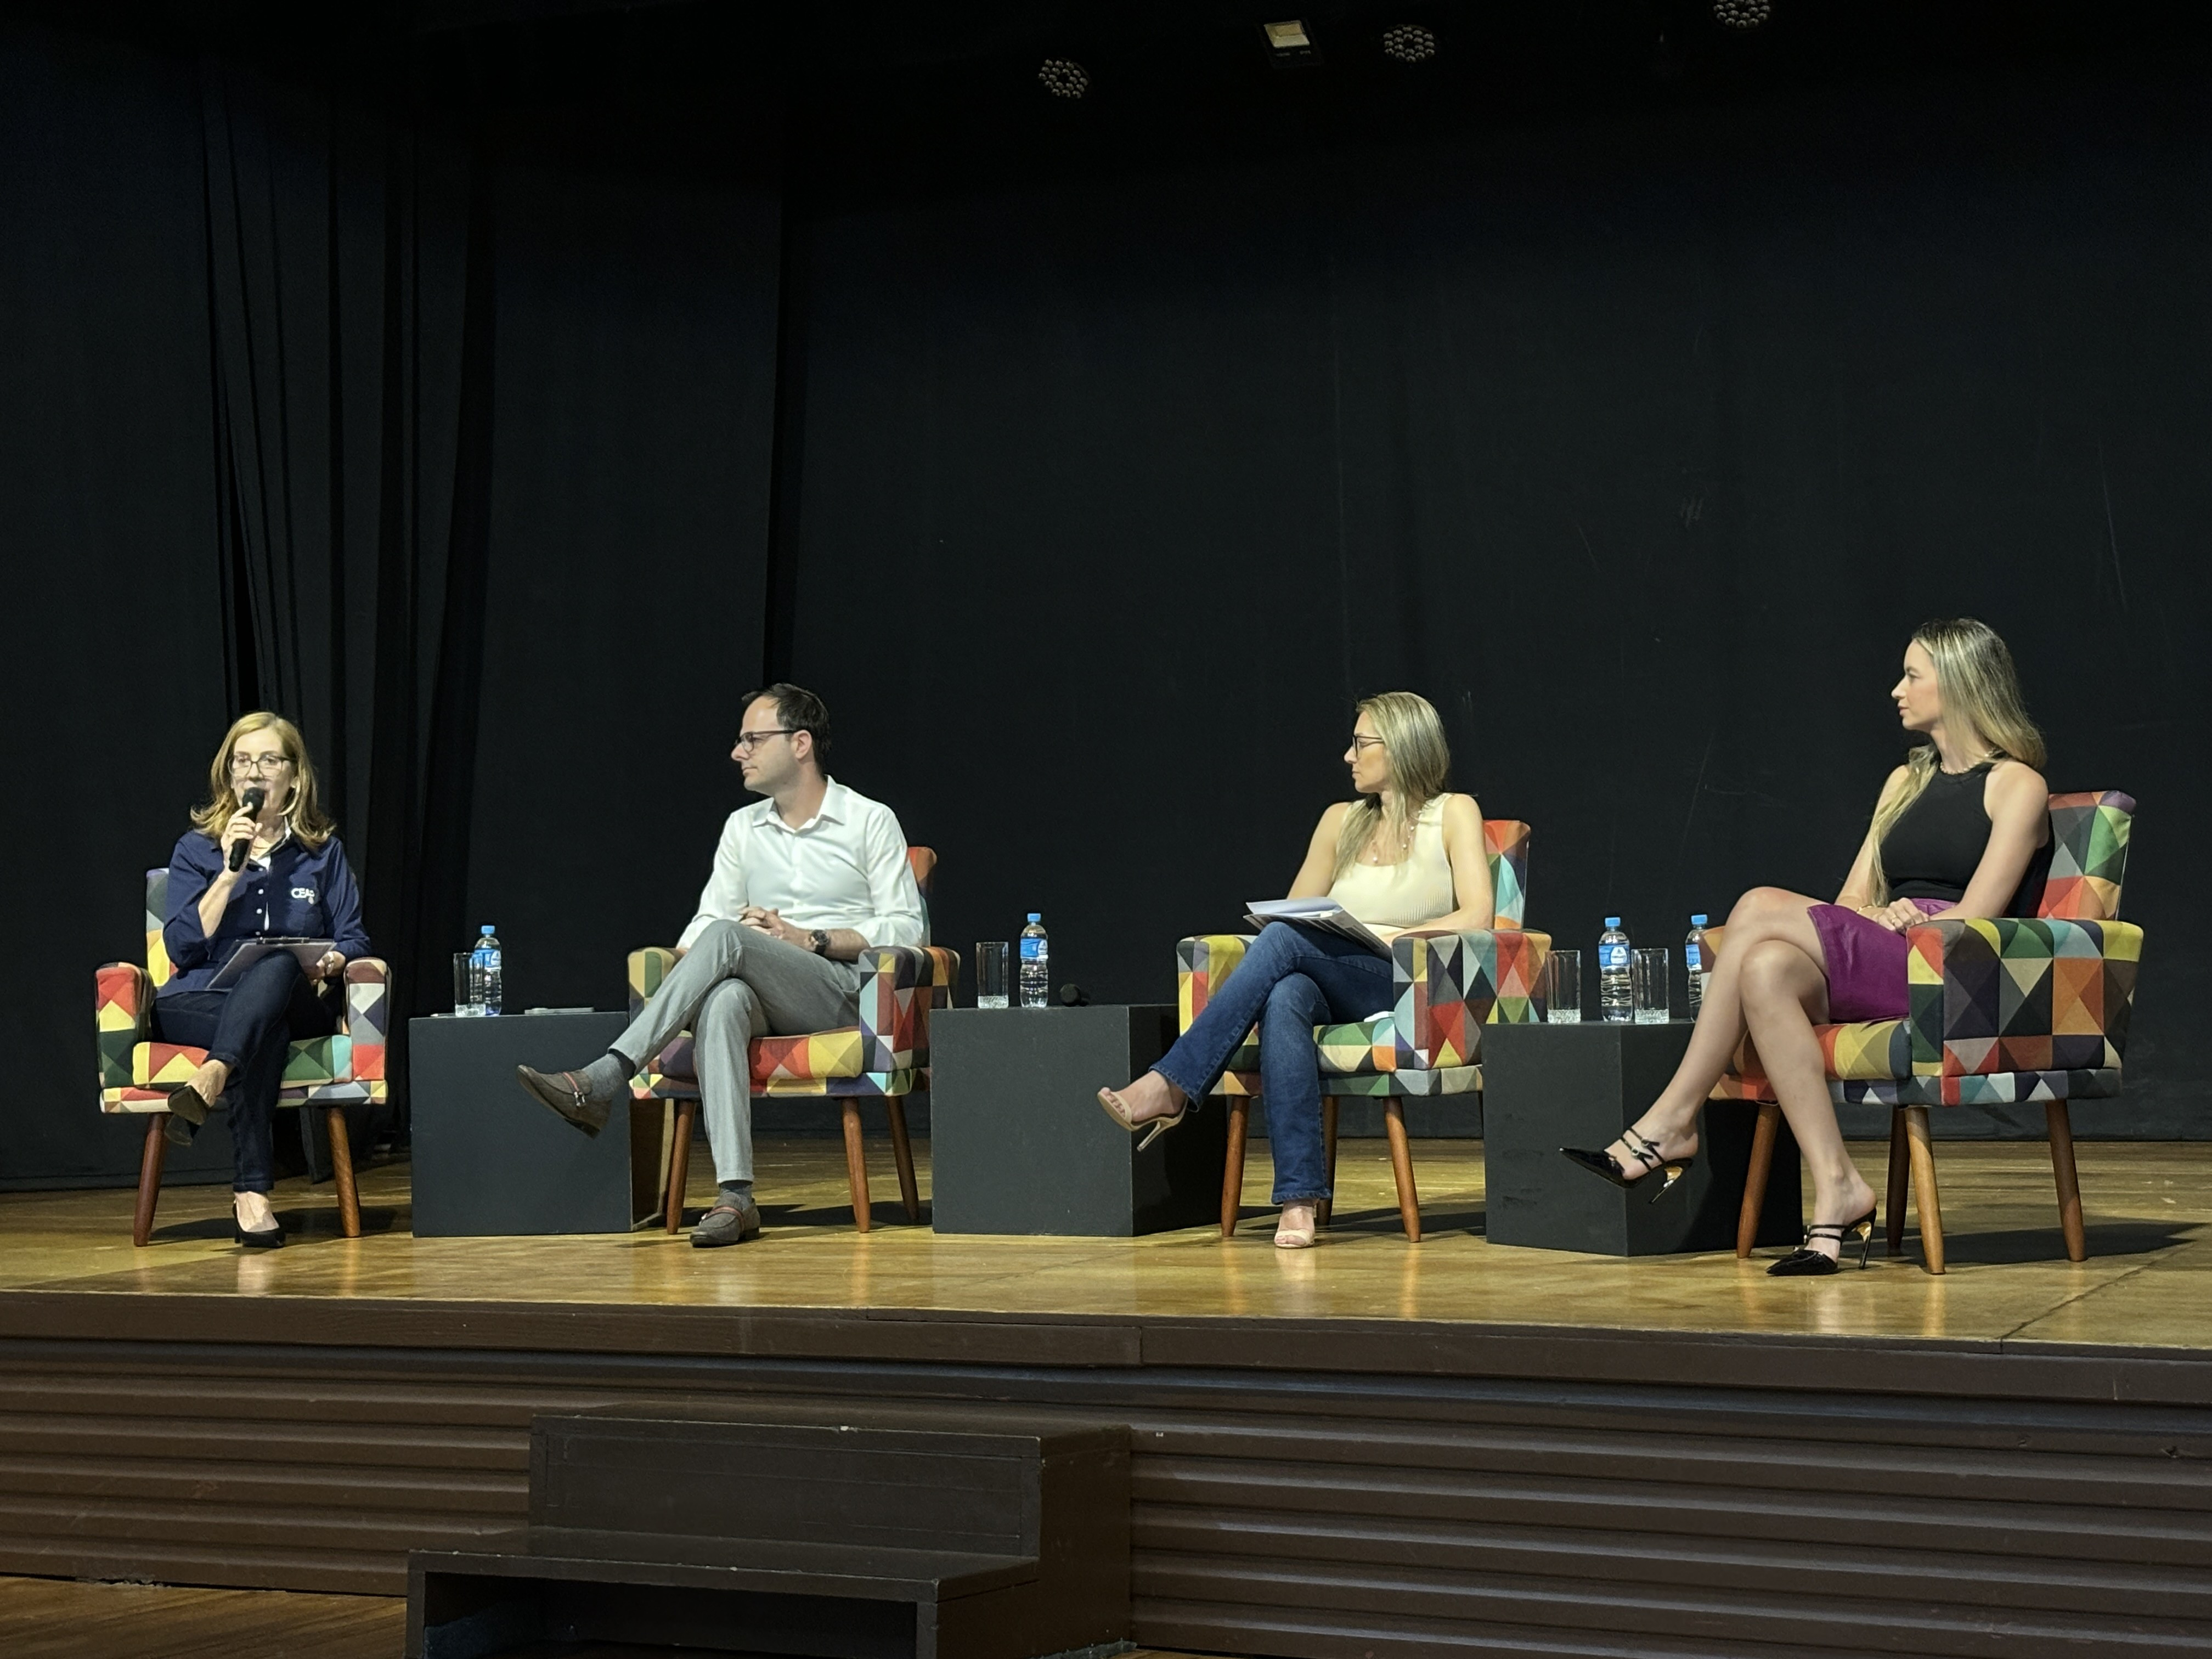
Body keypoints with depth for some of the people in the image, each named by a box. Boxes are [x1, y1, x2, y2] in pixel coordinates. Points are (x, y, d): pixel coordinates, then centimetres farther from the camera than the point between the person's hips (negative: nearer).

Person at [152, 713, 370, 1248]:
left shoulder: (323, 852, 18)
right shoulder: (196, 850, 14)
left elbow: (353, 942, 12)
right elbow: (182, 947, 1)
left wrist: (328, 963, -12)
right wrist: (229, 872, -8)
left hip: (295, 1004, 1)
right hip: (200, 1002, -1)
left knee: (278, 963, -38)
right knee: (266, 1032, -38)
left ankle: (210, 1077, -63)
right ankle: (251, 1191, -53)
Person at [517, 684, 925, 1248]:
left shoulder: (871, 821, 5)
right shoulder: (742, 827, 22)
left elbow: (906, 928, -1)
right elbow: (707, 919, 17)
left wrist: (809, 939, -11)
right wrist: (688, 960, -7)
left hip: (842, 993, -4)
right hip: (764, 1000, 4)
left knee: (726, 938, -32)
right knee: (721, 1003, -36)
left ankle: (601, 1082, -40)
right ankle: (735, 1197, -46)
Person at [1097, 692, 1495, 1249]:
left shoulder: (1453, 814, 7)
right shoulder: (1340, 821, 21)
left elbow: (1477, 917, -4)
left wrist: (1390, 934, -16)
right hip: (1338, 993, 4)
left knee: (1286, 941, -31)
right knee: (1284, 999, -36)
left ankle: (1170, 1086, -35)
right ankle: (1299, 1197, -43)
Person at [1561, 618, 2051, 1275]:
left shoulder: (2016, 785, 4)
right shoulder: (1906, 782, 25)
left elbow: (1976, 916, -8)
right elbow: (1853, 902, 17)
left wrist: (1898, 925, -8)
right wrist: (1880, 916, -4)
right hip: (1872, 979, 6)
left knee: (1763, 908, -25)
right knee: (1768, 969, -28)